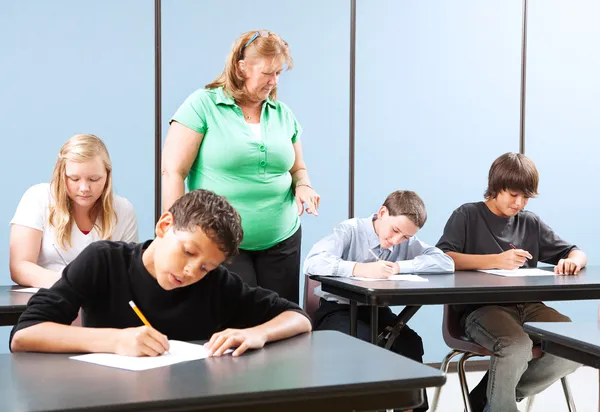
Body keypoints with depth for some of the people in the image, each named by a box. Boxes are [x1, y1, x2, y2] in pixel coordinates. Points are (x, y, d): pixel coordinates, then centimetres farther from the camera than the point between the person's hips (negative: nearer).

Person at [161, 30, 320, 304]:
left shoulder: (283, 114, 11)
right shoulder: (202, 105, -5)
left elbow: (297, 168, 21)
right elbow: (172, 171, -8)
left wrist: (303, 185, -3)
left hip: (282, 240, 5)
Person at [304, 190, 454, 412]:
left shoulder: (408, 242, 1)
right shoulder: (350, 230, -14)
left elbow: (446, 262, -12)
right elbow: (312, 262, -30)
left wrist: (399, 266, -22)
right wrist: (361, 269, -41)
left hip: (377, 311, 5)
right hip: (337, 309, -4)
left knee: (410, 343, -21)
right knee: (364, 340, -33)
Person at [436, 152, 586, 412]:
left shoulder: (531, 223, 17)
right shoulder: (467, 216, 2)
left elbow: (577, 253, 20)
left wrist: (572, 261, -6)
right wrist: (496, 260, -22)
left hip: (526, 306, 6)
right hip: (480, 307, -6)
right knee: (517, 345, -36)